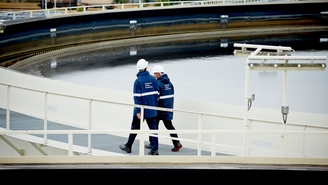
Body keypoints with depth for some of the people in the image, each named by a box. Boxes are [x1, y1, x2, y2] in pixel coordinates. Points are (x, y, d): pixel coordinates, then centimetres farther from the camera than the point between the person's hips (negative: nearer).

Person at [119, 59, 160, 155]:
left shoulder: (138, 81, -13)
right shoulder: (153, 79, 0)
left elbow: (137, 97, -16)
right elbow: (156, 93, 5)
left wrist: (138, 111, -15)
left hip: (142, 110, -3)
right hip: (152, 110, 3)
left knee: (135, 127, 11)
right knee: (153, 128, 7)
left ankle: (128, 146, 25)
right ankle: (154, 149, 1)